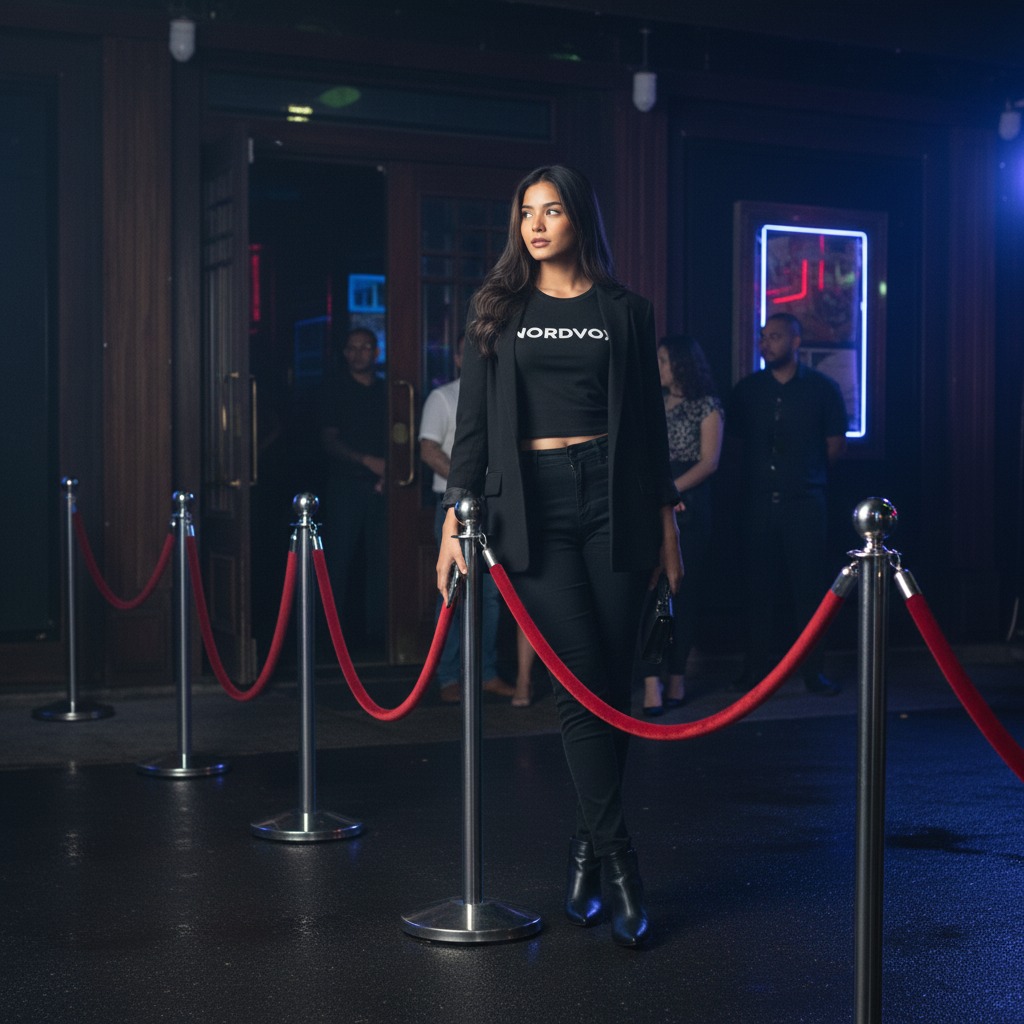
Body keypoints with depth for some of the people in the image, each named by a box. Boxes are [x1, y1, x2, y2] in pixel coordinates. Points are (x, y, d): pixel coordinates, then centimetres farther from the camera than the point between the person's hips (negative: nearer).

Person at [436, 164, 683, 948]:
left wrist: (666, 517, 7)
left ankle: (588, 851, 15)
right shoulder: (499, 308, 10)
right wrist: (456, 515, -1)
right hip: (532, 506, -1)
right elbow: (474, 418, 7)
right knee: (583, 683, -7)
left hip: (614, 501, 1)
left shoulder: (624, 312, 10)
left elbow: (649, 420, 11)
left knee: (613, 683, 1)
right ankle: (619, 862, -1)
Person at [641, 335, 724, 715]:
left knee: (683, 590, 1)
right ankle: (652, 682, -16)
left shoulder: (706, 406, 3)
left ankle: (676, 677, 11)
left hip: (688, 508, -3)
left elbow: (709, 461, -5)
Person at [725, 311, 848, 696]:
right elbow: (731, 434, 16)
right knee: (759, 585, 4)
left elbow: (836, 445, 8)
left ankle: (813, 669, 6)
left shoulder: (822, 388, 3)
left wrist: (806, 472, 8)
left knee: (809, 586, -2)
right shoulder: (748, 388, 9)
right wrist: (765, 467, 11)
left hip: (804, 501, -2)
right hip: (759, 501, 2)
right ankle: (757, 667, 12)